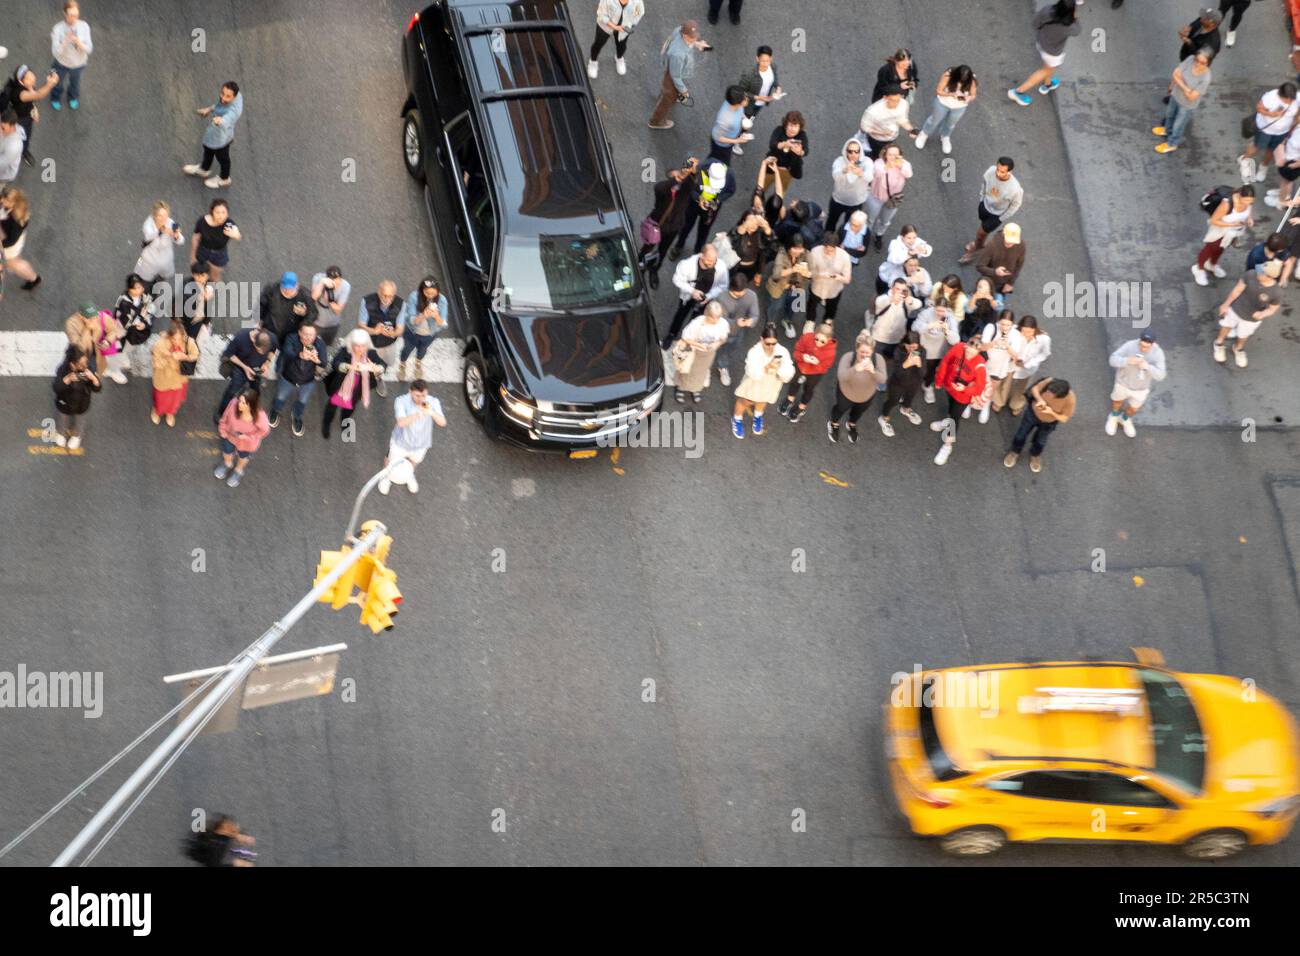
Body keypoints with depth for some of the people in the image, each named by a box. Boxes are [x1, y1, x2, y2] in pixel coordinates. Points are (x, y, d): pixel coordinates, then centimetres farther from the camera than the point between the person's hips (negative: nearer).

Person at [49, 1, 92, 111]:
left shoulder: (84, 26, -25)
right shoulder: (58, 29, -31)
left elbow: (89, 49, -21)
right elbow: (55, 52, -30)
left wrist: (78, 42, -41)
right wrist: (66, 41, -47)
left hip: (78, 63, 2)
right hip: (62, 62, -1)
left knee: (75, 81, 31)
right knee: (58, 82, 27)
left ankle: (73, 98, 64)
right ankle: (56, 98, 60)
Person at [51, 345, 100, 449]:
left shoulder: (88, 370, -26)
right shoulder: (63, 370, -32)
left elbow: (97, 388, -26)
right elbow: (56, 388, -38)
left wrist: (93, 378, -47)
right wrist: (68, 379, -53)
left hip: (81, 404, 1)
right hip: (65, 404, -1)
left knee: (78, 422, 30)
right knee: (62, 421, 29)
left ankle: (76, 436, 62)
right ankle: (60, 433, 62)